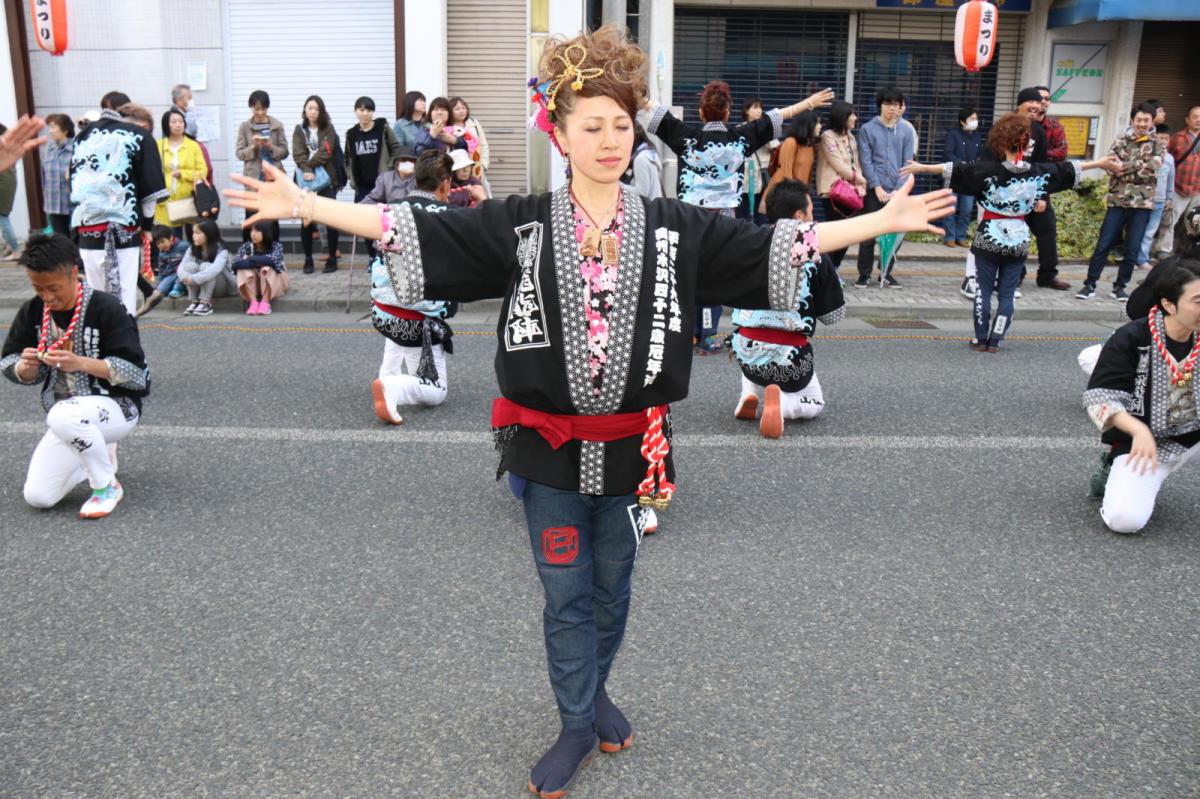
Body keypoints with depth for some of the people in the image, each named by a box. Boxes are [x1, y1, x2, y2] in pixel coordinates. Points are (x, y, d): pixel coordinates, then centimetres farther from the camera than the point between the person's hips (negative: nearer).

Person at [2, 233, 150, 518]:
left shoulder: (106, 308, -17)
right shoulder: (33, 312, -1)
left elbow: (136, 372, -19)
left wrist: (81, 363, -31)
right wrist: (27, 366, -18)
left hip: (117, 408, -6)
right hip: (65, 413, 6)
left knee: (62, 416, -39)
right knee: (37, 497, -7)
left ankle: (107, 486, -15)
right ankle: (97, 453, 21)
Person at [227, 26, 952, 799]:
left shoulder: (676, 228, -1)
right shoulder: (520, 225, -4)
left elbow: (772, 246, -1)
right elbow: (416, 232, -7)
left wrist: (886, 219, -3)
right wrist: (301, 204, -12)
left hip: (631, 444, 1)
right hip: (549, 444, -1)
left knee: (612, 586, 18)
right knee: (565, 594, 11)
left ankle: (595, 690, 45)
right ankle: (578, 726, 30)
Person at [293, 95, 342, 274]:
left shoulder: (328, 129, 5)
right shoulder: (299, 130, 10)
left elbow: (325, 152, -9)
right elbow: (298, 154, -4)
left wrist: (311, 167, -16)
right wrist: (306, 170, -20)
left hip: (326, 178, -1)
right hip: (305, 180, 1)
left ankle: (332, 258, 6)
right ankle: (308, 259, 10)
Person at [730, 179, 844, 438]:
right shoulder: (816, 256, -7)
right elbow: (833, 316, 2)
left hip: (744, 349, 3)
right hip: (787, 356, -3)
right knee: (815, 404, 24)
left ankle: (749, 393, 12)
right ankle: (779, 403, -11)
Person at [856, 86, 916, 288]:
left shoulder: (906, 131, 8)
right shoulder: (867, 129, 1)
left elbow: (908, 163, 4)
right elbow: (865, 161, -4)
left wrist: (898, 189, -7)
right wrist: (877, 187, -12)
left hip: (897, 192, 2)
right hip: (874, 191, -2)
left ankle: (887, 273, 18)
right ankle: (864, 274, 9)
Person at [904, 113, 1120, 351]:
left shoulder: (989, 170, -13)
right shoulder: (1038, 172, -1)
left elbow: (955, 169, -17)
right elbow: (1069, 169, 11)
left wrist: (922, 168, -17)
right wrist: (1100, 163, 25)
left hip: (990, 236, -2)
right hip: (1018, 238, 2)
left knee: (984, 289, 8)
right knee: (1007, 293, 8)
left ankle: (981, 338, 9)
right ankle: (995, 341, 8)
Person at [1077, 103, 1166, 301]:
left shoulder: (1158, 147, 7)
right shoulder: (1120, 142, 9)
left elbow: (1150, 171, -10)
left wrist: (1125, 168, -10)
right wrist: (1138, 171, -14)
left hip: (1142, 205, 0)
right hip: (1117, 202, 0)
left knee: (1132, 250, 2)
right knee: (1103, 245, -3)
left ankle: (1119, 287, 14)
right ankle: (1090, 285, 4)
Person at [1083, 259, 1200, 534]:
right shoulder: (1130, 339, -16)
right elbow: (1099, 397, -19)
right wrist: (1139, 430, -33)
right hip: (1142, 439, -4)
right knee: (1125, 519, -24)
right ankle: (1119, 472, 9)